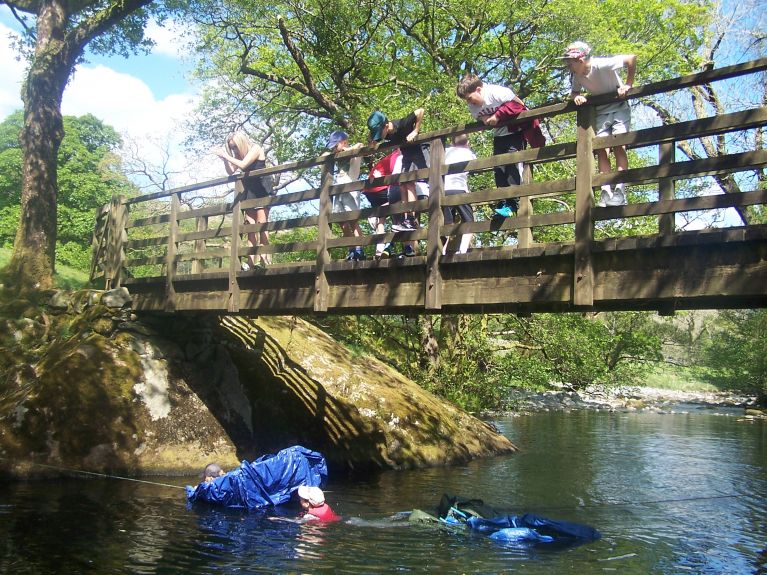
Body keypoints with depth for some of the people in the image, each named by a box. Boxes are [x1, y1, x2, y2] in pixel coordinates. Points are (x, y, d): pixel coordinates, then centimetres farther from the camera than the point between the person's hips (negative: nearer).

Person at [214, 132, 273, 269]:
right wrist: (225, 158, -6)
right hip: (249, 191, 7)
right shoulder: (239, 154, 8)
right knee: (250, 225, -1)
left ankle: (265, 258, -16)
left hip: (262, 190, -7)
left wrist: (225, 155, -16)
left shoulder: (255, 148, -10)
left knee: (261, 223, -13)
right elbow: (231, 171, 8)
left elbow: (243, 165, -22)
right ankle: (251, 261, -6)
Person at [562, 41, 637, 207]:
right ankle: (606, 192, -12)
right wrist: (576, 97, -16)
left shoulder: (602, 65, -27)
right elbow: (574, 92, 8)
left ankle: (619, 190, -21)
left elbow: (632, 58, -25)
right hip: (600, 112, 5)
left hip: (619, 108, -5)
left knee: (618, 145, -18)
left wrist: (628, 85, -25)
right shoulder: (577, 76, -9)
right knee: (602, 149, -8)